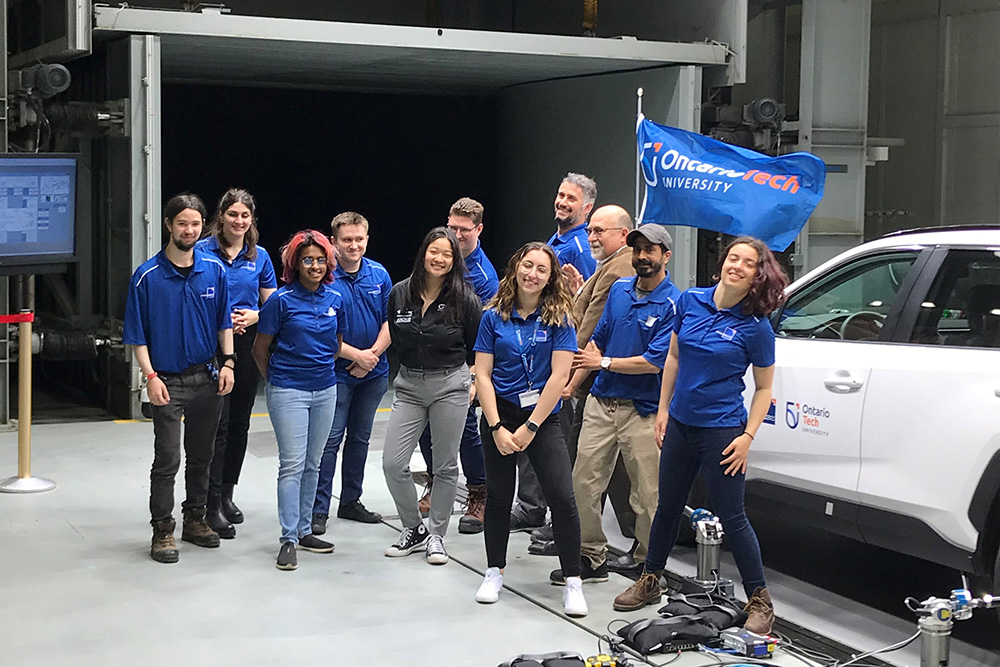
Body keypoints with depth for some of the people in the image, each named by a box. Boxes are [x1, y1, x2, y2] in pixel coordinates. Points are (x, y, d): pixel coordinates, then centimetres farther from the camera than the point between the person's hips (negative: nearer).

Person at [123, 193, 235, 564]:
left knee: (201, 456, 14)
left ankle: (195, 519, 28)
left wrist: (227, 362, 1)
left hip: (207, 379, 4)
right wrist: (150, 376, -14)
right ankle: (162, 530, 6)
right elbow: (137, 335, -6)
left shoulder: (215, 270, 3)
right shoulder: (147, 276, -8)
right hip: (168, 382, -4)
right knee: (167, 459, -4)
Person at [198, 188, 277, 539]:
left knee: (240, 422, 10)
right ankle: (213, 504, -6)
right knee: (217, 422, -9)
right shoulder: (203, 251, -2)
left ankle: (227, 494, 24)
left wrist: (253, 316, -7)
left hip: (248, 343, 4)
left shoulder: (259, 256, 9)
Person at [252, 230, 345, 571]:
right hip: (288, 392, -5)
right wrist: (276, 380, 8)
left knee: (312, 464, 12)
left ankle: (304, 530, 22)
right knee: (292, 464, -7)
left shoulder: (335, 299, 5)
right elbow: (260, 350, -1)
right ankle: (288, 539, -3)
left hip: (324, 390, 5)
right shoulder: (282, 300, -9)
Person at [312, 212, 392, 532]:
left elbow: (390, 322, 3)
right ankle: (318, 509, 2)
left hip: (373, 373, 5)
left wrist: (372, 355, -10)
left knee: (360, 437, 14)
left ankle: (351, 501, 26)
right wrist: (357, 355, -17)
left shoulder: (379, 274, 2)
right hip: (336, 372, -5)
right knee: (329, 439, -6)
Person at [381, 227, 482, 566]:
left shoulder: (464, 298, -6)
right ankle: (414, 529, 15)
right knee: (392, 463, -4)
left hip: (450, 385, -3)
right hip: (409, 386, 3)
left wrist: (473, 381, 2)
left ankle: (436, 535, 20)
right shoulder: (400, 293, 2)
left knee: (445, 465, 5)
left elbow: (478, 346, 3)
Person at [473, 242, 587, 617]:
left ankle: (573, 582, -1)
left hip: (542, 417, -2)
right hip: (500, 413, 2)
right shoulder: (494, 316, 1)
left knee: (563, 497, -11)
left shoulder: (559, 318, -3)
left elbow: (559, 376, -8)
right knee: (498, 495, 11)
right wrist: (497, 428, -10)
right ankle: (495, 572, 28)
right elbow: (483, 375, -1)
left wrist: (530, 428, -12)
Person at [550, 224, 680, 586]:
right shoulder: (619, 289, 10)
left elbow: (654, 362, -16)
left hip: (643, 410, -6)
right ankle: (592, 558, 18)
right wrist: (569, 385, 12)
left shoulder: (674, 304, -10)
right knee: (583, 483, 6)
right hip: (601, 403, 6)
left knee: (648, 494, 1)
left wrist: (604, 363, -8)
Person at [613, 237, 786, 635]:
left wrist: (748, 436, -11)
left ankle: (759, 601, 11)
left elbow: (764, 388, -3)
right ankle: (649, 582, 34)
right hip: (680, 423, 5)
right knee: (668, 507, 17)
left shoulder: (755, 327, -11)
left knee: (731, 516, -1)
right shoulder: (690, 302, 0)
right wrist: (663, 409, 10)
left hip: (721, 430, -5)